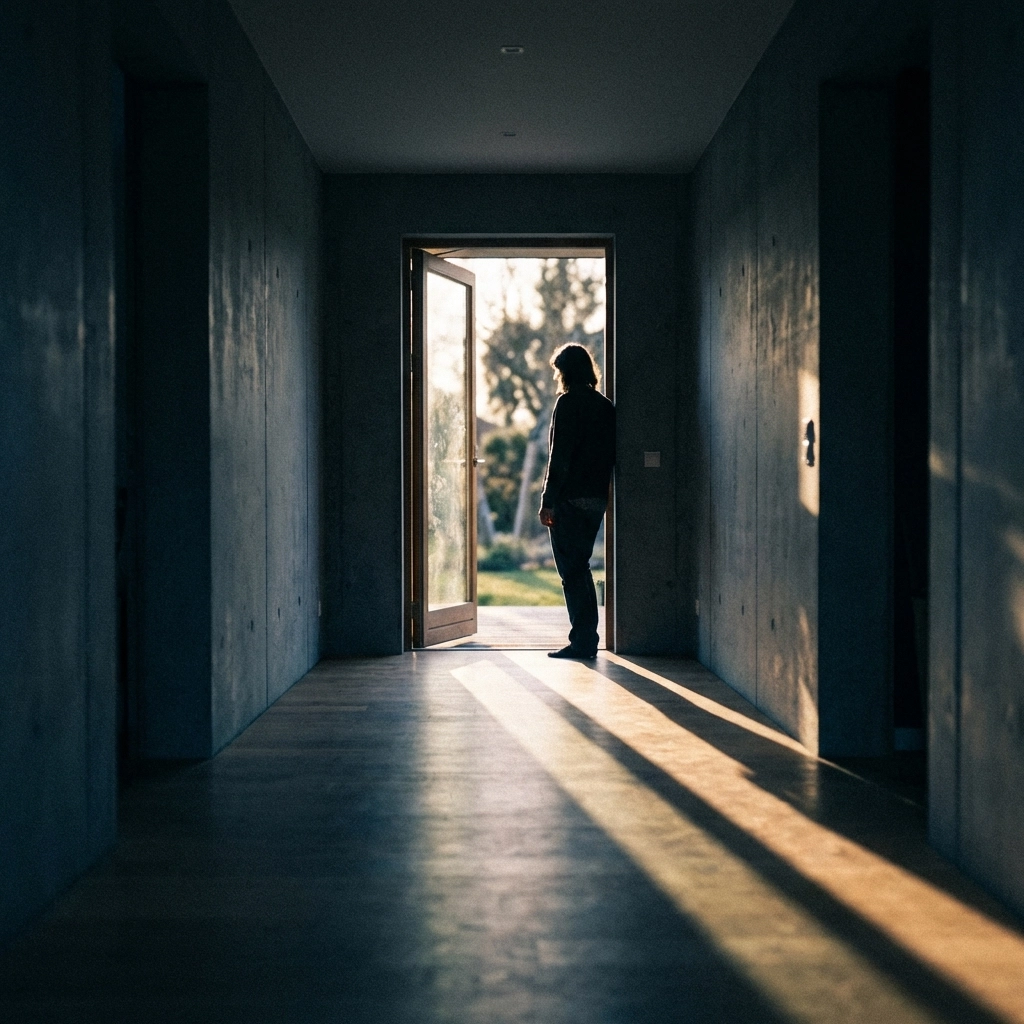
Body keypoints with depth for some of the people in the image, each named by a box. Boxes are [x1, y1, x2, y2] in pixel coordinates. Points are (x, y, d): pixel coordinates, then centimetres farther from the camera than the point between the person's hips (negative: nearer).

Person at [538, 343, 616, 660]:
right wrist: (601, 492, 18)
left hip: (570, 499, -8)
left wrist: (548, 501, -13)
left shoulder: (568, 403, -10)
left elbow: (559, 456, -15)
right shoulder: (605, 406, 12)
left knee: (572, 570, -3)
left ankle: (583, 641, -3)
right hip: (597, 498, 8)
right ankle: (587, 639, 17)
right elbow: (611, 454, 14)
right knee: (581, 568, 16)